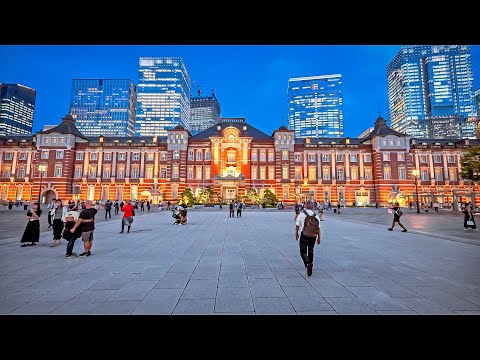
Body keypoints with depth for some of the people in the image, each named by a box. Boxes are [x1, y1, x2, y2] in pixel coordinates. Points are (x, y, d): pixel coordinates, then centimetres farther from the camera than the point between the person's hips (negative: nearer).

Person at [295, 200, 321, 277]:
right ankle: (310, 264, 21)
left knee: (303, 252, 4)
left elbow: (297, 226, -2)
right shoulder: (316, 216, 2)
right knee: (310, 252, 19)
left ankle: (307, 263, -22)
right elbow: (318, 228, 4)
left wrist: (296, 234, 12)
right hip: (313, 237, 3)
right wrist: (319, 238, 14)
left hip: (304, 236, -3)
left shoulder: (301, 214, -7)